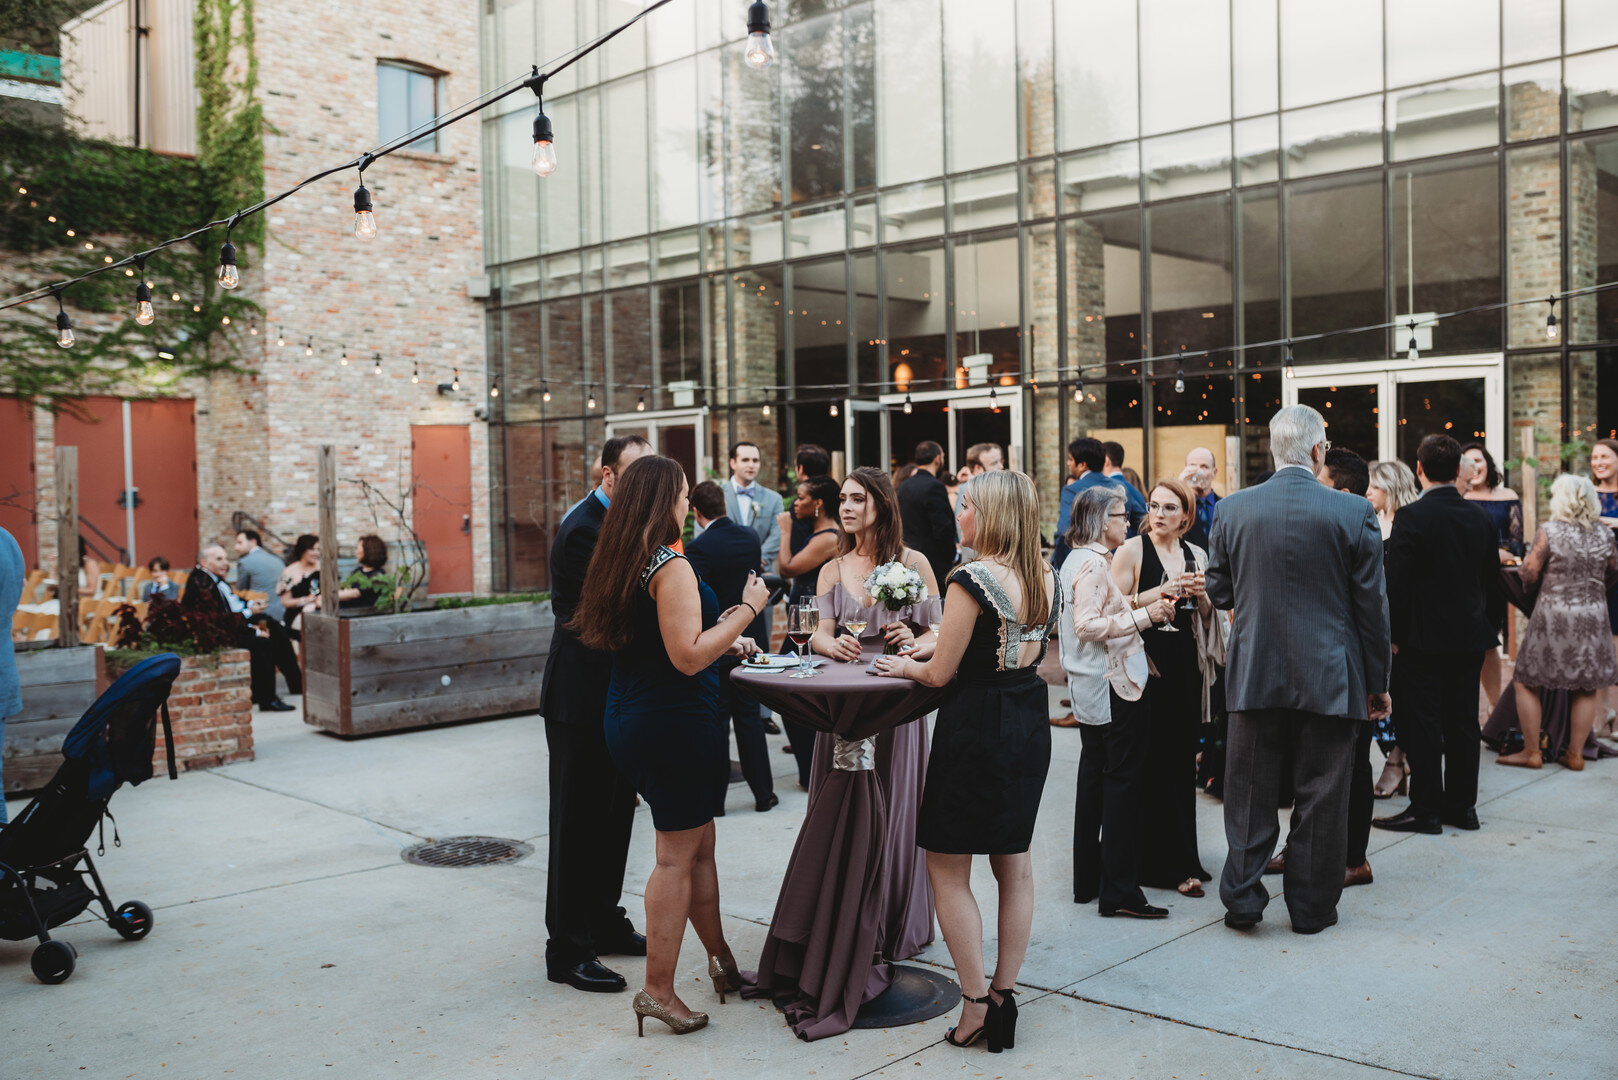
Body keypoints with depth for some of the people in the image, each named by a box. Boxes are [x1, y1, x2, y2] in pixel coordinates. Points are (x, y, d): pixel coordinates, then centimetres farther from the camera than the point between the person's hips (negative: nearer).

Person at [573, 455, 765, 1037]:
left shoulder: (620, 562, 9)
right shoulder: (671, 567, -19)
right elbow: (688, 657, -24)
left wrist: (722, 639, 22)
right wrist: (746, 610, -16)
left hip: (632, 721, 9)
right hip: (676, 724, -9)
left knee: (699, 843, 20)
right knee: (676, 856, 2)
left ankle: (720, 958, 33)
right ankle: (658, 990, 11)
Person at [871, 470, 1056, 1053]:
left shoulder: (972, 579, -19)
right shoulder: (1046, 578, 5)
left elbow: (940, 674, -14)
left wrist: (904, 666, 6)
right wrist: (943, 644, 15)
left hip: (976, 727, -8)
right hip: (1031, 725, 8)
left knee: (948, 870, 5)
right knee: (1014, 864, 15)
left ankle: (977, 1004, 6)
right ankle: (1004, 995, 23)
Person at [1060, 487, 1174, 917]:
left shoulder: (1080, 559, 15)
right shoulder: (1093, 563, -16)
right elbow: (1087, 625, -24)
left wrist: (1143, 610, 19)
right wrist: (1142, 615, -23)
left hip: (1091, 687, 11)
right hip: (1112, 687, -11)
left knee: (1095, 778, 14)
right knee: (1122, 780, -6)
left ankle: (1087, 881, 22)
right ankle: (1119, 889, -3)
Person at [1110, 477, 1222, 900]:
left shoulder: (1196, 555, 12)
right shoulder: (1132, 550, -3)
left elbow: (1207, 618, 19)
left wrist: (1201, 596, -1)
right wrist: (1159, 593, -16)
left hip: (1185, 663, 5)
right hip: (1147, 661, -5)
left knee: (1181, 759, 8)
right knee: (1151, 761, -4)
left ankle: (1180, 858, 19)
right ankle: (1159, 862, 6)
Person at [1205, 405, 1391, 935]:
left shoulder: (1233, 509, -4)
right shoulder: (1354, 512, -8)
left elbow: (1218, 593, 5)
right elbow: (1371, 604, -3)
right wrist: (1377, 682, 6)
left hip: (1254, 673, 1)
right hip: (1329, 676, -1)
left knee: (1250, 795, 12)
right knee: (1320, 797, 10)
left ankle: (1242, 898, 16)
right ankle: (1311, 907, 20)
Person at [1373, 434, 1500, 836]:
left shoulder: (1410, 518, -14)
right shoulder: (1481, 518, 5)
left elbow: (1397, 583, -15)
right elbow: (1492, 581, 12)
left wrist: (1393, 635, -6)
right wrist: (1484, 625, 21)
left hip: (1423, 639, -6)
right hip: (1471, 637, 6)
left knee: (1422, 726, 0)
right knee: (1462, 723, 12)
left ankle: (1426, 809, 4)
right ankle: (1462, 805, 19)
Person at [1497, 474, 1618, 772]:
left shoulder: (1549, 531, -11)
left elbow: (1529, 576, -11)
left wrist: (1528, 558, 10)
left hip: (1552, 615, -4)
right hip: (1590, 617, 4)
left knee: (1527, 682, 7)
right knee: (1586, 689, 12)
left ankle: (1531, 752, 8)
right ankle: (1575, 753, 16)